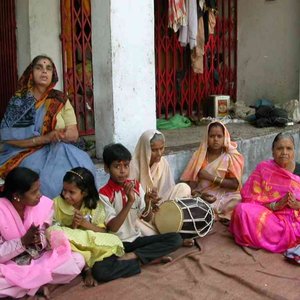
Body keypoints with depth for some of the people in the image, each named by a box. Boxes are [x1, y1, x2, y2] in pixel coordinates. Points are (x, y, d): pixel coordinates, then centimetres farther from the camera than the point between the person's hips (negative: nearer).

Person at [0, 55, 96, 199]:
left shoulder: (60, 100, 9)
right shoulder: (19, 100, 3)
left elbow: (73, 134, 4)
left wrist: (55, 136, -18)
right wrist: (44, 138, -18)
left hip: (58, 152, 2)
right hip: (26, 153, -2)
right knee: (45, 178, -34)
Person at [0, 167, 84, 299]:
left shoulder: (44, 204, -9)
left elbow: (47, 237, -1)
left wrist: (39, 240, -24)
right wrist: (24, 241, -27)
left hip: (41, 259, 3)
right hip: (11, 267, -3)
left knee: (78, 260, -20)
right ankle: (38, 285, -11)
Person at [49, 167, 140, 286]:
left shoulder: (95, 205, -1)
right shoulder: (57, 204, -2)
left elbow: (102, 231, -3)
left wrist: (84, 222, -17)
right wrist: (73, 226, -18)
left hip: (94, 247, -2)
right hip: (70, 248, 3)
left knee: (101, 271, -35)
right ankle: (87, 267, -18)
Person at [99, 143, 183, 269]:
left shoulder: (136, 186, 3)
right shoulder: (104, 194, -11)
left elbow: (147, 218, 4)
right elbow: (112, 227, -17)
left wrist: (148, 203, -17)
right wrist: (130, 202, -25)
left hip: (136, 239, 5)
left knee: (176, 238, -14)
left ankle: (131, 256, -14)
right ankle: (151, 258, -18)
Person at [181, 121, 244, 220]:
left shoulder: (231, 157, -2)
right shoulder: (200, 154, 5)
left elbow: (235, 184, -10)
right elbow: (191, 179, 0)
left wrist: (212, 178, -16)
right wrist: (198, 194, -20)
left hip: (225, 196, 0)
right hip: (202, 196, 0)